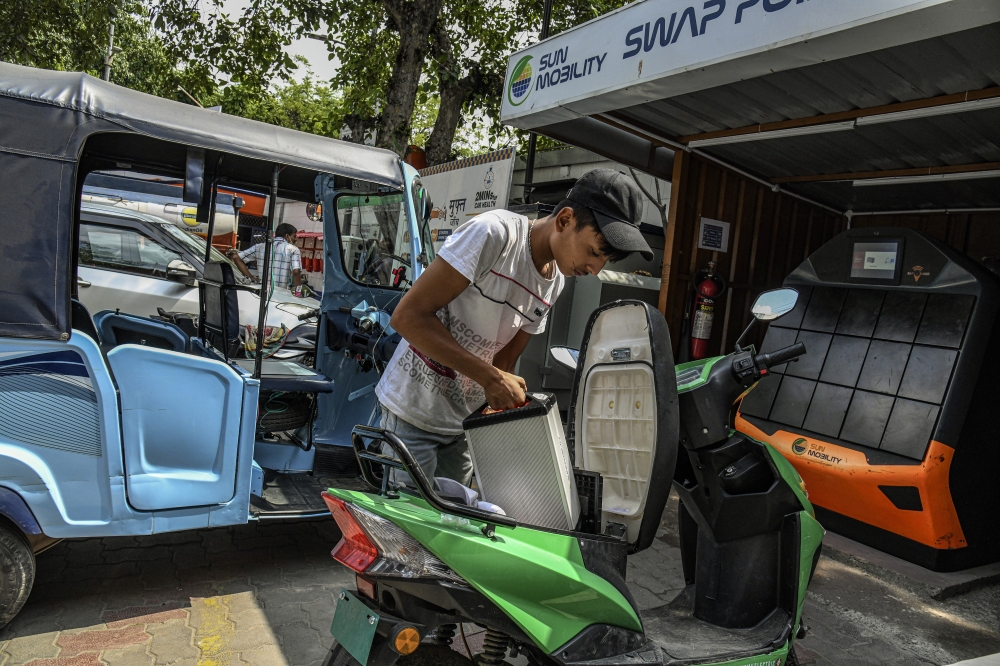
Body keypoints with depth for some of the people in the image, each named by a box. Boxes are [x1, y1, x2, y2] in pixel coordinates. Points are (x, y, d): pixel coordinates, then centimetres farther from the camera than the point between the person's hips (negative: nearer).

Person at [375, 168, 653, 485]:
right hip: (412, 414, -6)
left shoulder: (555, 284, 2)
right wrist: (490, 378, -27)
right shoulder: (493, 233, -21)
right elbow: (407, 316, -24)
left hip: (463, 422, 7)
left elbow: (504, 363, 7)